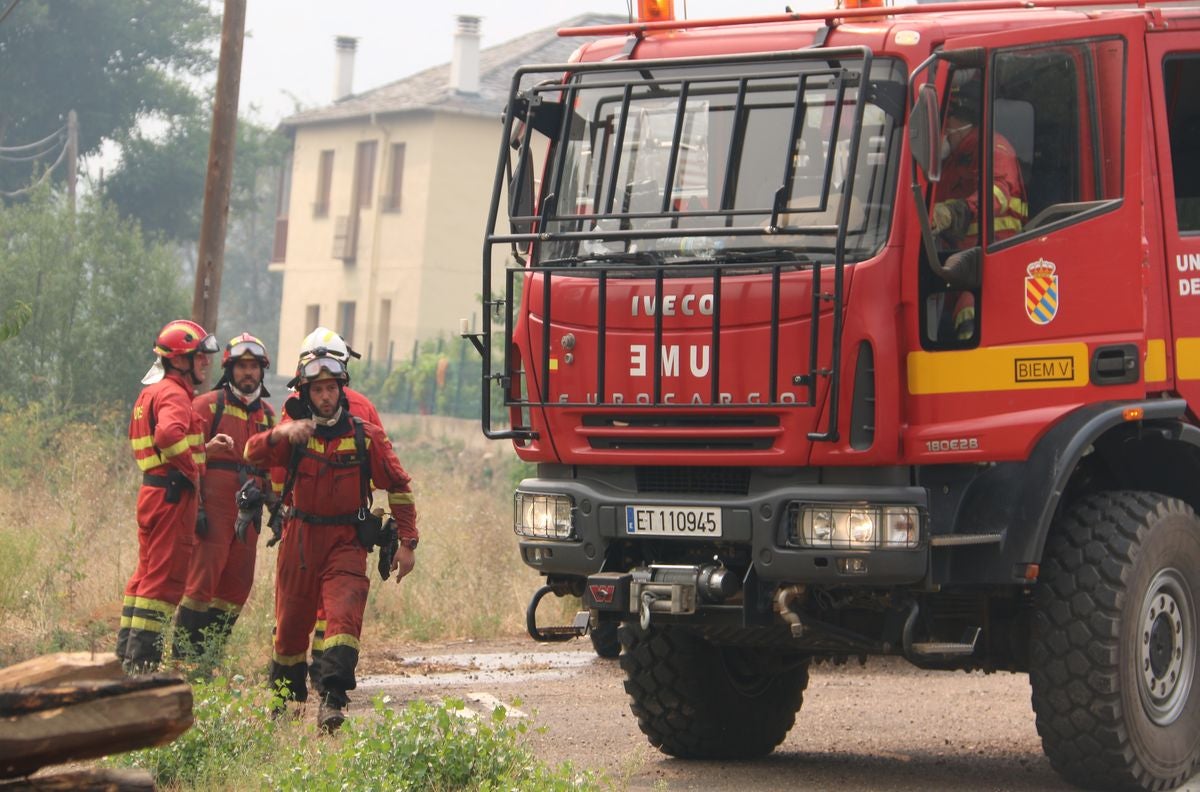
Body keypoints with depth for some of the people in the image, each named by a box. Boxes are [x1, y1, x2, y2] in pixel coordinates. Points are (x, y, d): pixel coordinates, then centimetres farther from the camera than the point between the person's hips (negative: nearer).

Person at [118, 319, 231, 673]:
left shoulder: (152, 393, 19)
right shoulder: (173, 395, -14)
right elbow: (169, 435, -33)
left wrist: (205, 447, 14)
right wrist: (194, 470, -21)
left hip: (153, 493, 10)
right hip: (173, 494, -10)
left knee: (147, 573, 16)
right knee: (165, 577, -7)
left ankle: (126, 655, 20)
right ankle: (142, 660, -6)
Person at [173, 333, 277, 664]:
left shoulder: (267, 414, 17)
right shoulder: (208, 405, -1)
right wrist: (196, 507, -13)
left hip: (248, 511, 6)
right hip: (214, 509, -6)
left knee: (237, 587, 7)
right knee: (202, 579, -10)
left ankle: (209, 655, 14)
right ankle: (184, 655, -7)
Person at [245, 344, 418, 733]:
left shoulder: (365, 436, 1)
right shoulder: (295, 434, 3)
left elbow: (399, 487, 5)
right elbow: (253, 454, -15)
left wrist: (407, 542, -1)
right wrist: (280, 434, -37)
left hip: (346, 543, -2)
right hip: (299, 540, 2)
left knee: (344, 616, -21)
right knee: (290, 623, 11)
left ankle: (333, 699, -28)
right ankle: (285, 697, 31)